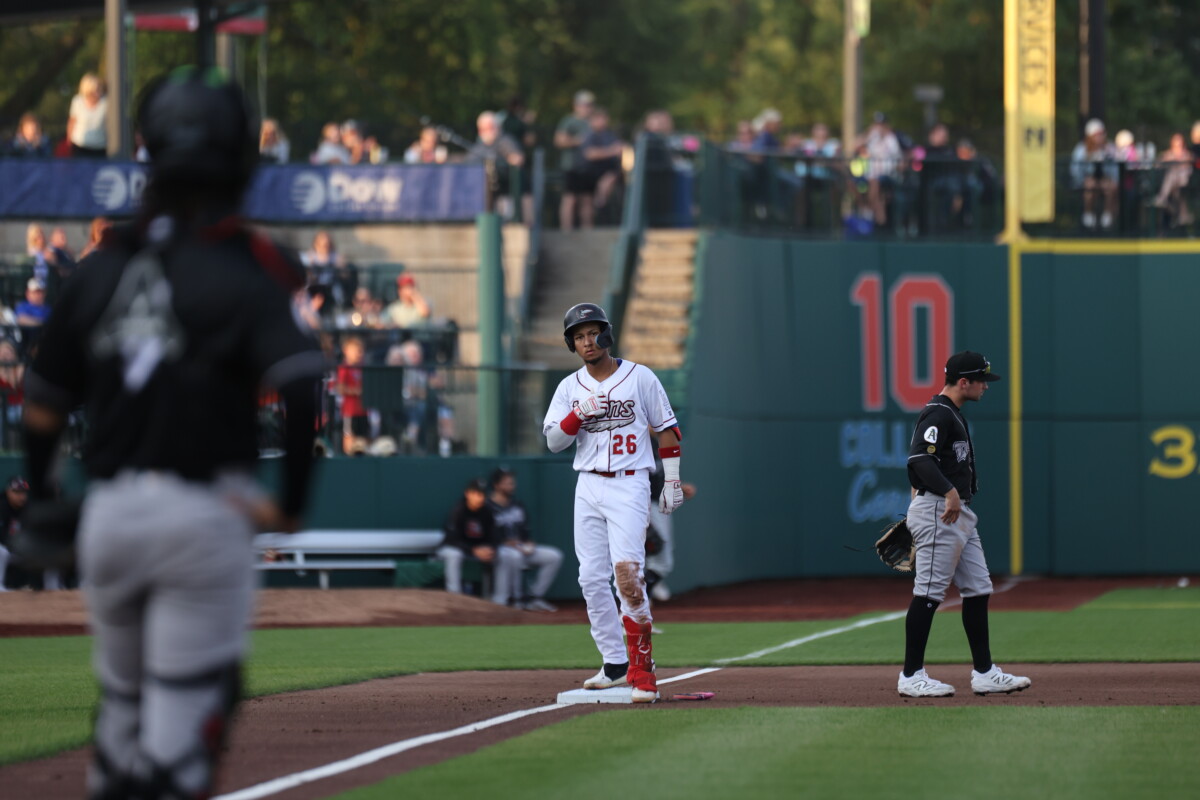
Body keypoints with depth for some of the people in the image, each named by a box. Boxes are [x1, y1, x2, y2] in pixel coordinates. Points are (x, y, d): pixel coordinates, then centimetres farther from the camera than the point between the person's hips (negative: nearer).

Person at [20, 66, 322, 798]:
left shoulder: (101, 269, 6)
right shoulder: (239, 272, -8)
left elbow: (44, 404, 10)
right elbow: (302, 386, -20)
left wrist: (41, 496, 25)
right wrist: (293, 502, -9)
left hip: (107, 511, 5)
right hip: (205, 511, -5)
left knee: (121, 704, 20)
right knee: (182, 721, -4)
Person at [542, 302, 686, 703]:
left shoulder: (640, 377, 0)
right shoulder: (569, 388, 9)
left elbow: (666, 429, 4)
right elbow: (553, 441, 1)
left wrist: (673, 480, -1)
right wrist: (580, 414, -15)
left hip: (628, 485, -5)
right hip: (588, 487, 5)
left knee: (627, 571, -18)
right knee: (591, 578, 3)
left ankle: (642, 667, -18)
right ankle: (615, 663, 14)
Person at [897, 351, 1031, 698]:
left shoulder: (953, 414, 19)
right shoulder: (938, 415, -13)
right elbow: (919, 459, -27)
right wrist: (950, 492, -37)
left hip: (960, 514, 11)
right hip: (937, 511, -11)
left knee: (978, 590, 9)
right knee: (929, 592, -8)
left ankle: (984, 674, 11)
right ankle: (911, 676, -4)